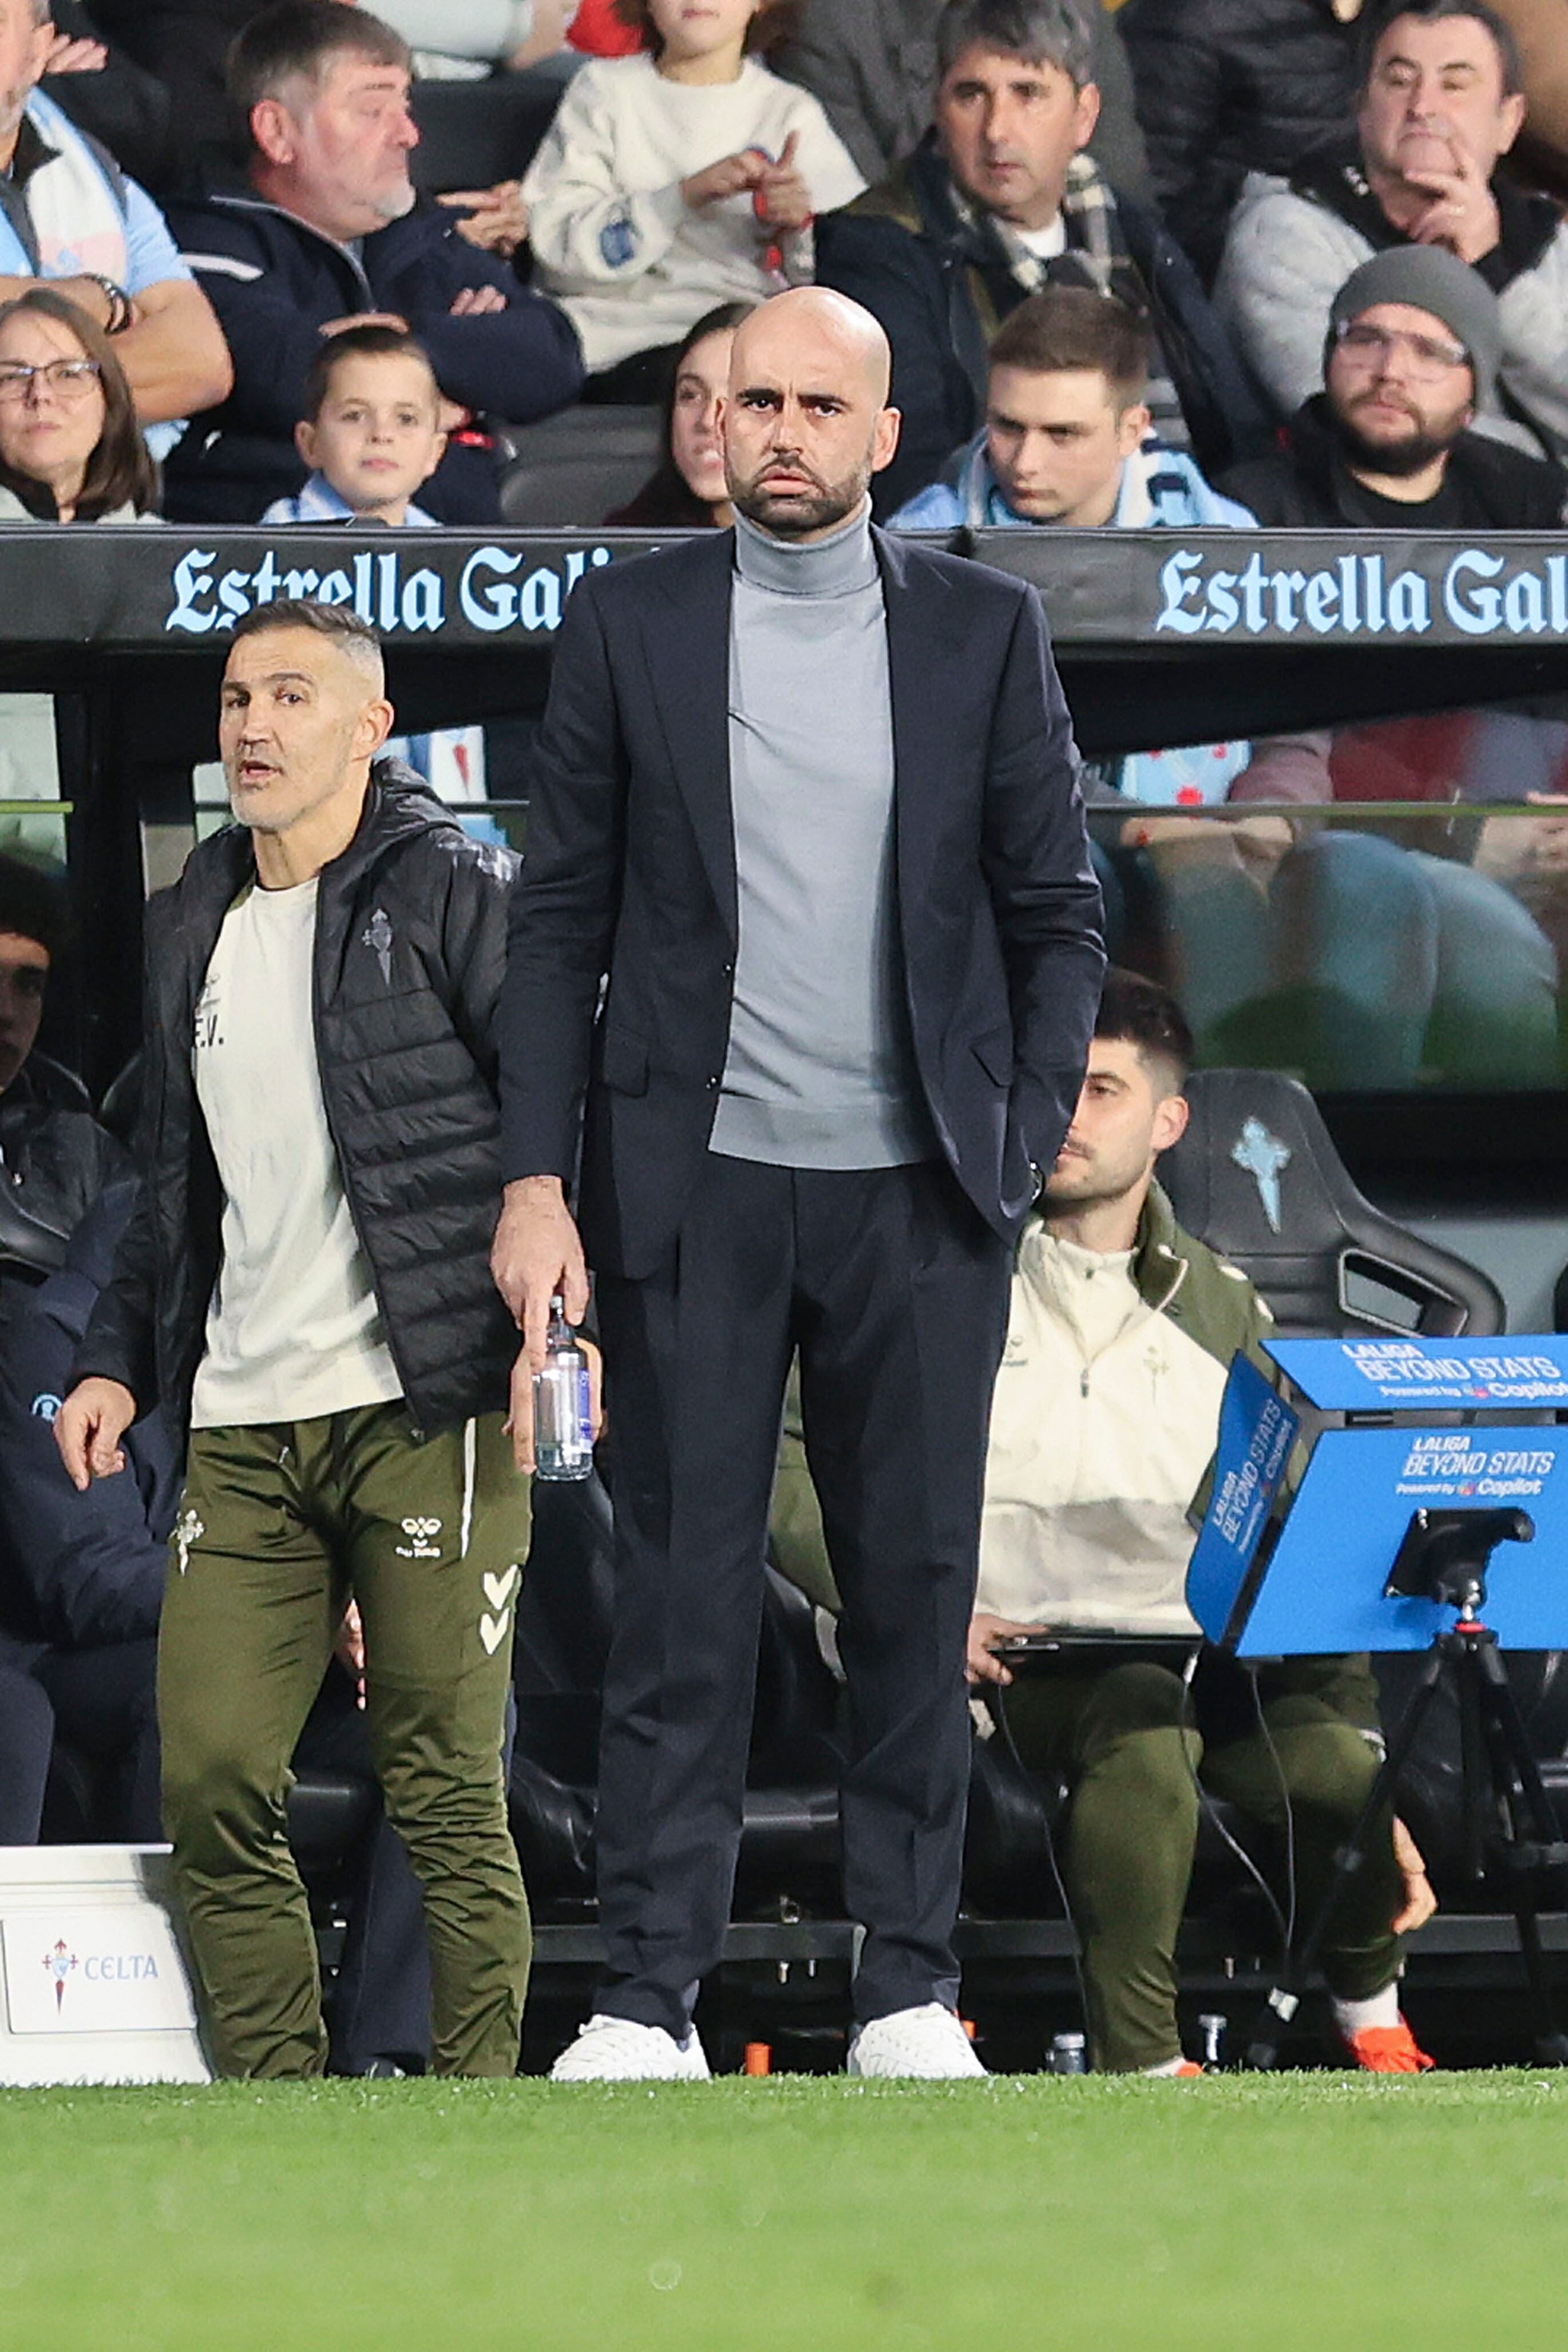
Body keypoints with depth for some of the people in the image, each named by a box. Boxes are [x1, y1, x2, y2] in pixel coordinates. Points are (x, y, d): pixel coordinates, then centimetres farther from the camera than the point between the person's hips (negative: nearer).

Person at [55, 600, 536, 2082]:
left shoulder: (455, 894, -1)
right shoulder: (192, 928, 18)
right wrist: (117, 1358, 16)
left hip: (426, 1409, -6)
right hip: (241, 1430, 6)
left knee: (442, 1783, -5)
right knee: (210, 1778, -2)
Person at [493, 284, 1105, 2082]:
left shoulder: (982, 632, 6)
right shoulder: (627, 624, 4)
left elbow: (1056, 915, 9)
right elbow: (560, 917, 4)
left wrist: (1024, 1146, -1)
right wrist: (535, 1179, -4)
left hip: (916, 1195, 1)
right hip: (693, 1190, -1)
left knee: (914, 1591, 2)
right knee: (682, 1593, -3)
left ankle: (909, 1988, 9)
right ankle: (649, 1998, -2)